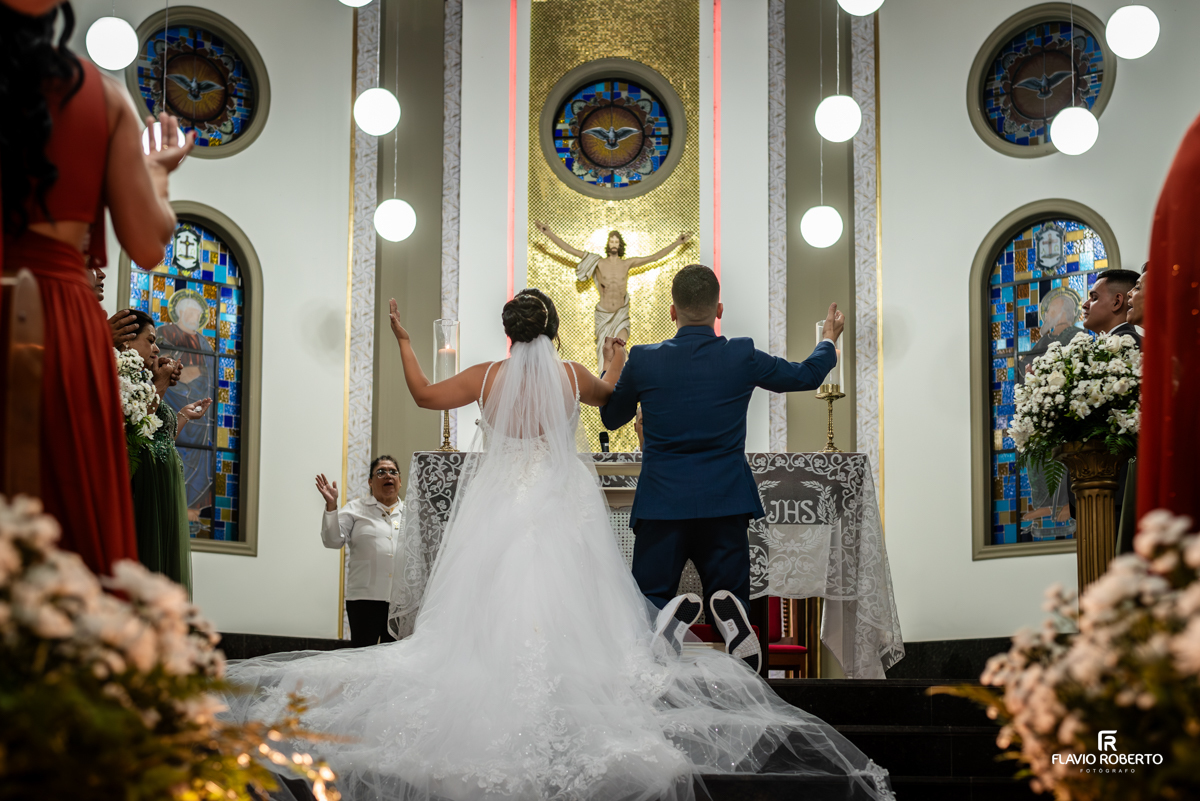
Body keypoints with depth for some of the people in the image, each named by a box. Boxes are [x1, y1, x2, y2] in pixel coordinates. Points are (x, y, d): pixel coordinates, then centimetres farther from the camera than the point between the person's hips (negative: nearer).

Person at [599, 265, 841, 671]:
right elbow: (807, 374, 16)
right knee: (732, 595, 13)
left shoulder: (643, 361, -4)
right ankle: (727, 610, -24)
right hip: (726, 506, 1)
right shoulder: (742, 356, -2)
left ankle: (674, 612, -27)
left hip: (662, 506, -1)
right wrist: (829, 339, 38)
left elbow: (611, 417, 15)